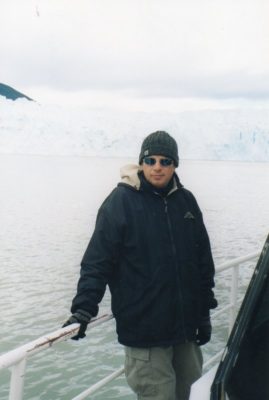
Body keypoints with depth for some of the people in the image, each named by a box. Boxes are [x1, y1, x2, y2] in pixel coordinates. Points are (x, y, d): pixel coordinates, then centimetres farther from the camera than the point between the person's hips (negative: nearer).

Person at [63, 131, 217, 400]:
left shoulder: (186, 201, 7)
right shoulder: (121, 201, -8)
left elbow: (204, 260, 12)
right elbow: (98, 260, -11)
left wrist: (205, 311, 13)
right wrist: (84, 308, -21)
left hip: (186, 326, 5)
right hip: (144, 328, -5)